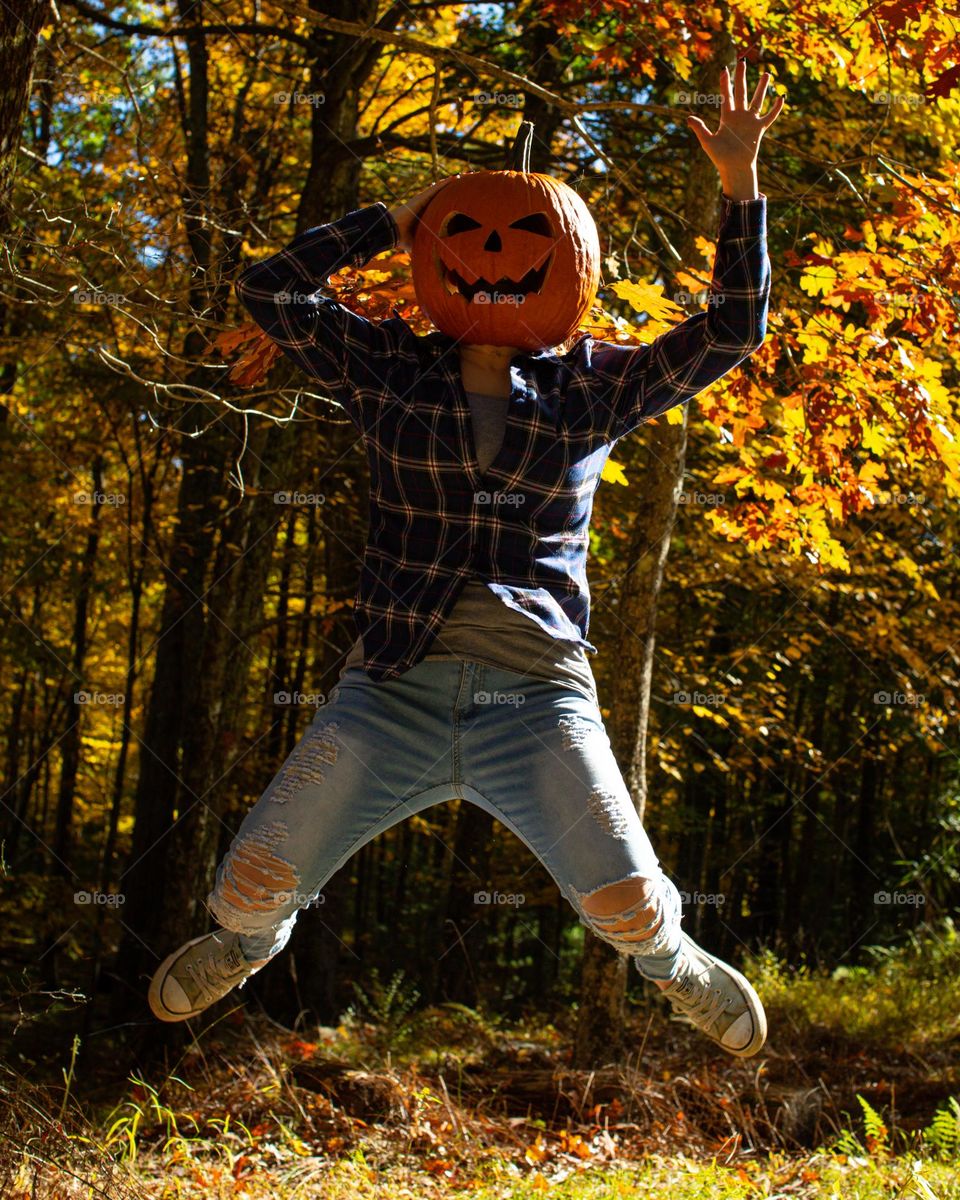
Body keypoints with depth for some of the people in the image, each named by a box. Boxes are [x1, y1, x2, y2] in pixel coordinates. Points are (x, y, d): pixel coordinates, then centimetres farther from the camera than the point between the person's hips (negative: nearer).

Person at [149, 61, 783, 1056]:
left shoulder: (588, 389, 10)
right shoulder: (390, 372, 9)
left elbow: (728, 333, 10)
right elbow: (270, 291, 6)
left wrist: (740, 191, 2)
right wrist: (393, 222, 7)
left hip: (536, 704, 0)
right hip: (394, 698, 1)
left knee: (627, 902, -12)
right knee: (254, 883, -2)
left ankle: (675, 964, 27)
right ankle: (246, 945, 38)